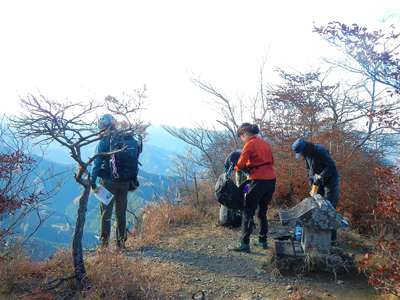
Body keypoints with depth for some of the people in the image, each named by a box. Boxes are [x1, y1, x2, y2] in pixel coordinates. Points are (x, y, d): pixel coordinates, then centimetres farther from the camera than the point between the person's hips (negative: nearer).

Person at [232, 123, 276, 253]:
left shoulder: (249, 144, -8)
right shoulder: (264, 143, 14)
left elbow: (241, 165, -11)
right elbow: (271, 161, 18)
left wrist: (235, 168, 9)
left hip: (258, 181, -7)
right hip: (271, 180, 8)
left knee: (248, 213, 0)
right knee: (262, 212, 19)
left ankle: (245, 244, 0)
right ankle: (263, 241, 25)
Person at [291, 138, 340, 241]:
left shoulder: (320, 150, -23)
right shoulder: (307, 154, 3)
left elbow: (331, 166, -27)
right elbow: (309, 168, 13)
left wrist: (320, 177, -29)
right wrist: (311, 178, -3)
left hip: (330, 181, -8)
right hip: (319, 183, 8)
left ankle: (331, 236, 1)